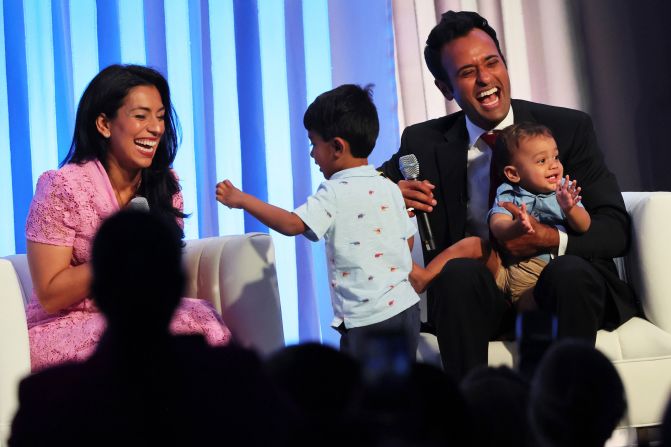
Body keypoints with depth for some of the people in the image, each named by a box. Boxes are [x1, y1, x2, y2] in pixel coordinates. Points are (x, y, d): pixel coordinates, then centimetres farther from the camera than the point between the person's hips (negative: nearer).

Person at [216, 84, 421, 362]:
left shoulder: (335, 193, -12)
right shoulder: (390, 188, 9)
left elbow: (292, 224, -22)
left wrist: (241, 200, -15)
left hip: (364, 320, -7)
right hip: (406, 307, 7)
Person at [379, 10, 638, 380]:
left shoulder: (570, 128, 3)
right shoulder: (424, 143, 8)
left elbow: (616, 229, -1)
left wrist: (552, 240, -22)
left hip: (557, 292, 0)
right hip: (473, 294, 1)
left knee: (572, 271, -34)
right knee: (459, 273, -33)